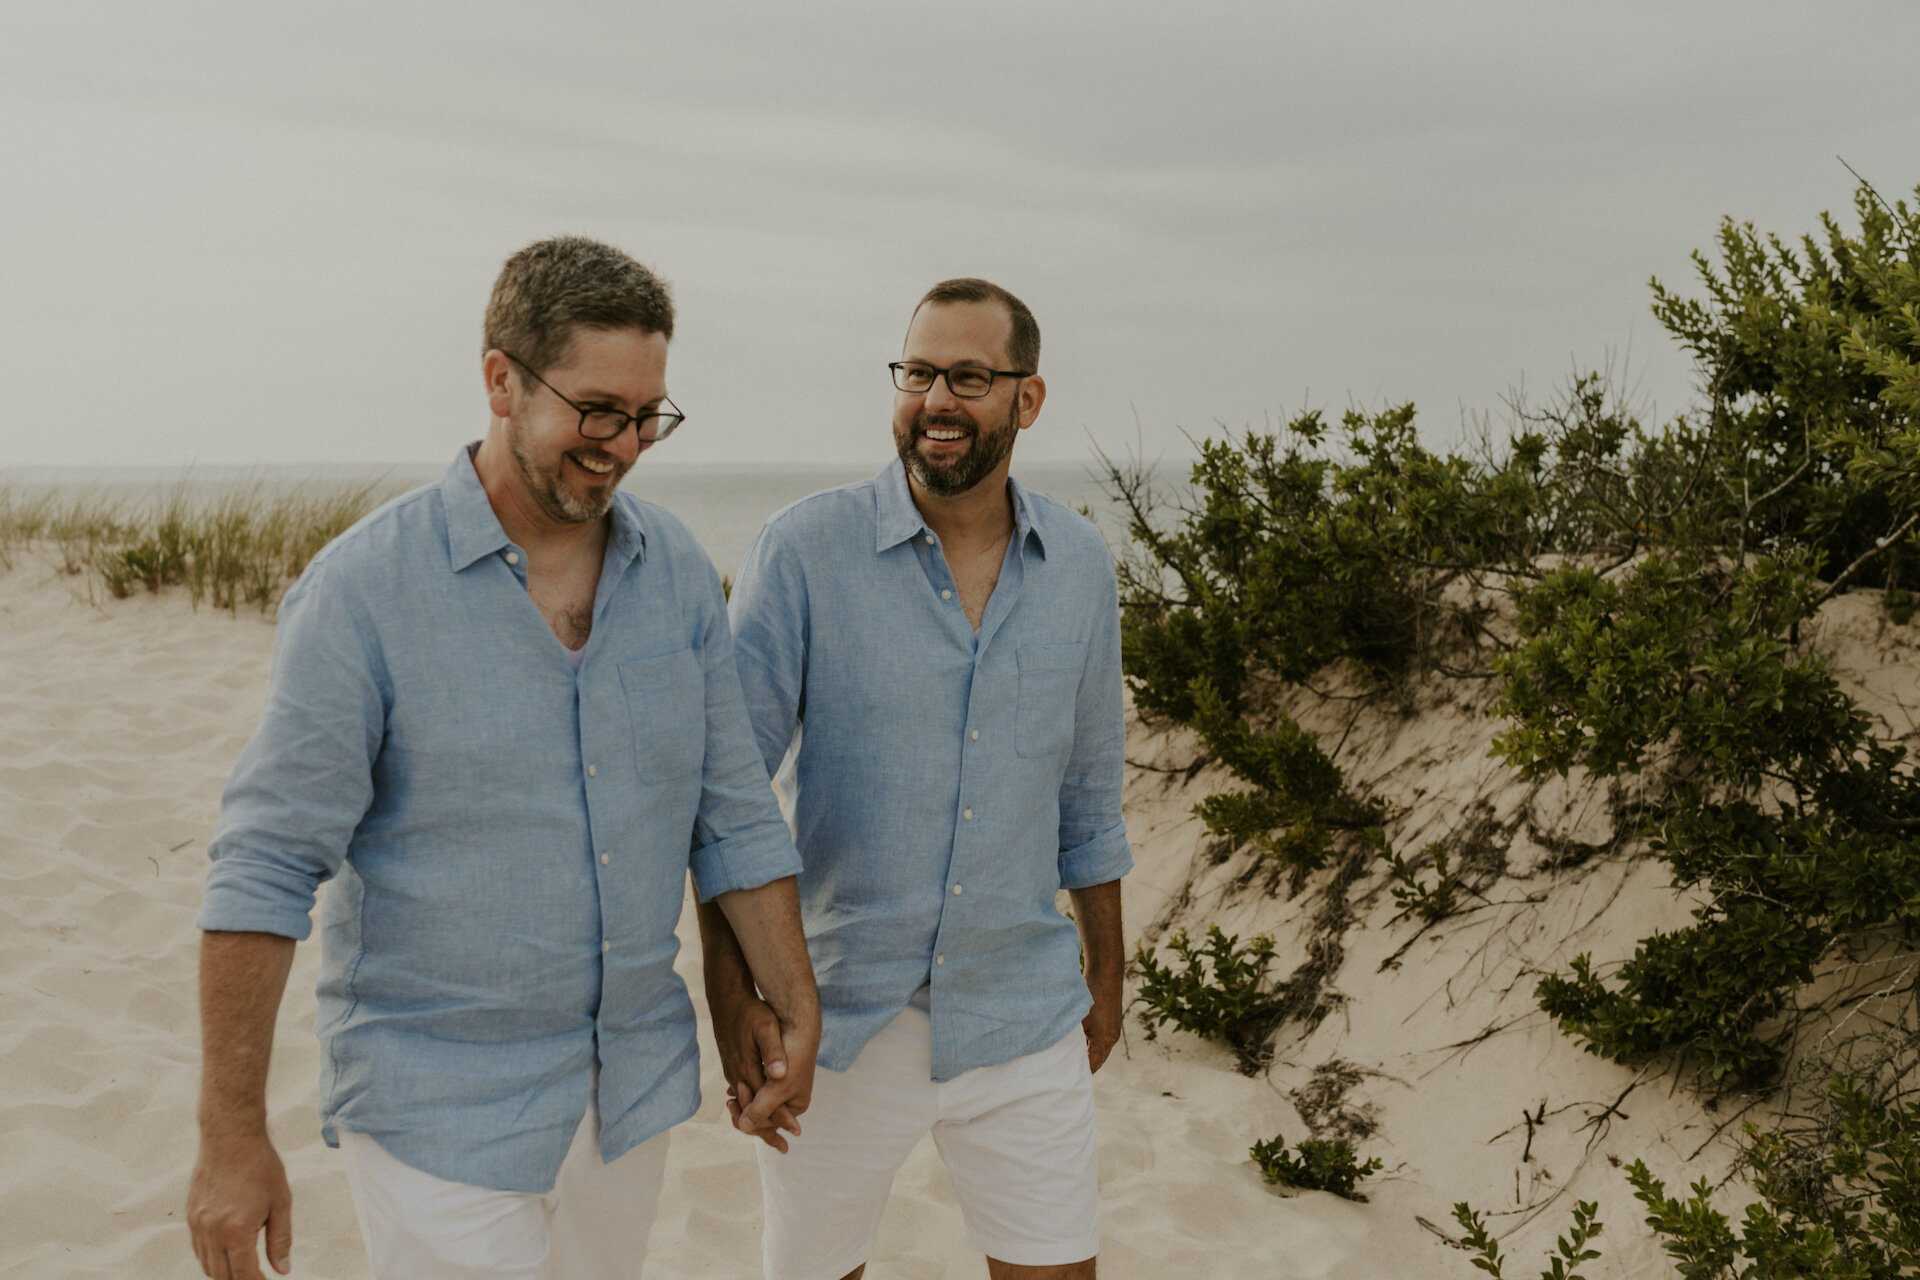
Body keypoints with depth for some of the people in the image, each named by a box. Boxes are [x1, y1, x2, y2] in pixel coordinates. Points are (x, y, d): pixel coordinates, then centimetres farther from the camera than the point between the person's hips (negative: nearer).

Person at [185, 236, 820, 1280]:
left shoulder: (677, 571, -1)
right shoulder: (363, 588, -16)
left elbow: (733, 814, 6)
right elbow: (265, 869, -15)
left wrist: (795, 1006, 6)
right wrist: (232, 1135, -14)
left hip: (633, 1081, 5)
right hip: (439, 1108, -5)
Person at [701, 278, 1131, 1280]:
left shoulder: (1079, 565, 0)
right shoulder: (803, 551, -12)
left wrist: (1105, 971, 17)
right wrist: (730, 993, -18)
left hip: (1022, 1016, 3)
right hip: (839, 1016, -2)